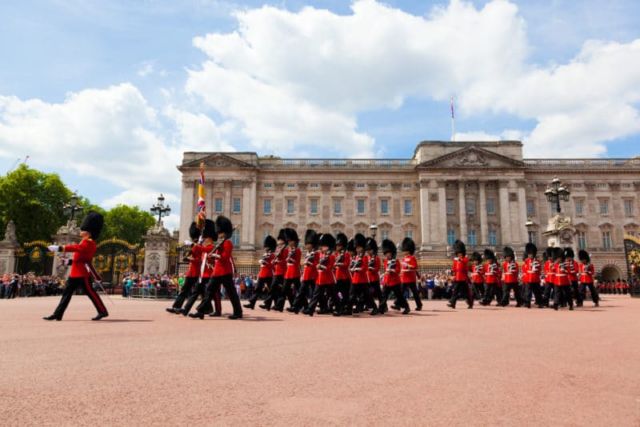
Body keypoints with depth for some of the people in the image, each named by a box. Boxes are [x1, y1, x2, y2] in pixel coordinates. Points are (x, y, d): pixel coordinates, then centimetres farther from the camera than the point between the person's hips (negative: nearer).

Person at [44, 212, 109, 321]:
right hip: (76, 272, 10)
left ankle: (103, 311, 4)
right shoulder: (85, 242, 18)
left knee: (90, 292, -5)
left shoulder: (89, 243, -13)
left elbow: (77, 248, -28)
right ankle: (57, 314, 11)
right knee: (67, 292, 8)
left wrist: (60, 248, -32)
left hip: (82, 272, -10)